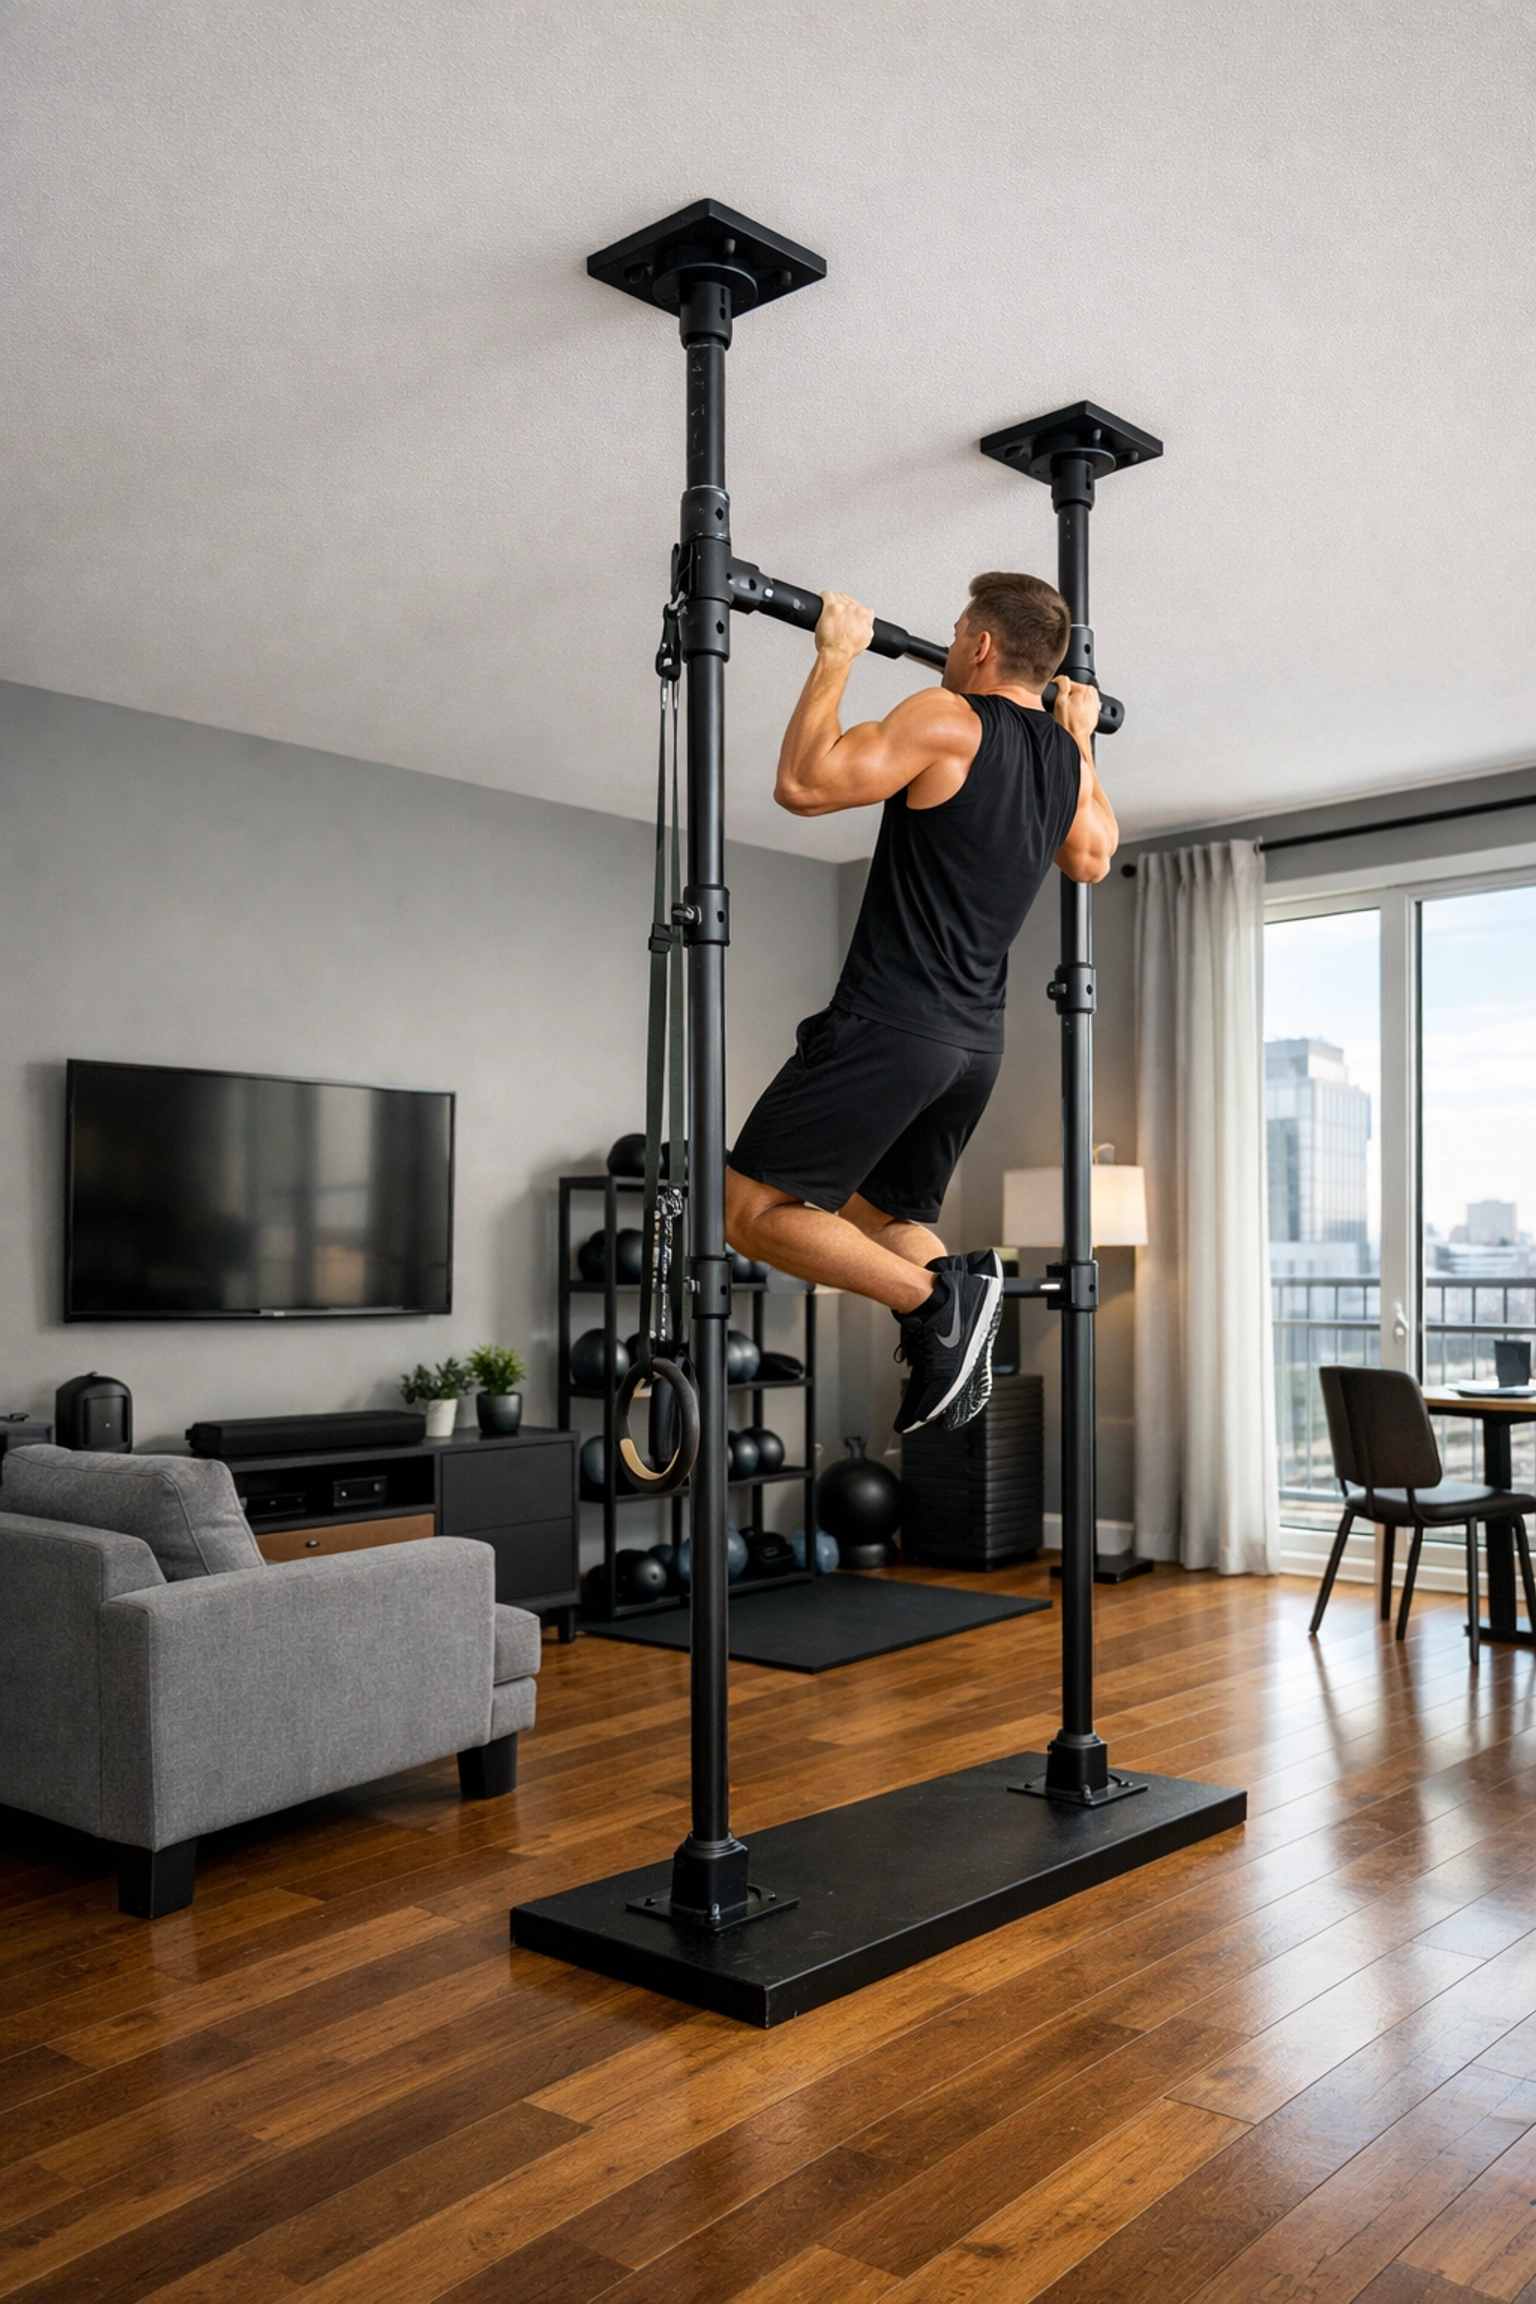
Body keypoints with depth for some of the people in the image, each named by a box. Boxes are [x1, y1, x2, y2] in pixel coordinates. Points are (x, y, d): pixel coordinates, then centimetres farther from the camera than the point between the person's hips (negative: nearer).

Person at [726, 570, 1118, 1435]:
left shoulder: (949, 720, -11)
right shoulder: (1067, 758, 12)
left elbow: (804, 783, -17)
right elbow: (1093, 859, 33)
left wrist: (837, 657, -8)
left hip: (891, 1027, -8)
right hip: (975, 1044, 9)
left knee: (753, 1211, -4)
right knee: (884, 1217, 25)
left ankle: (936, 1297, -16)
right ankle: (955, 1339, 0)